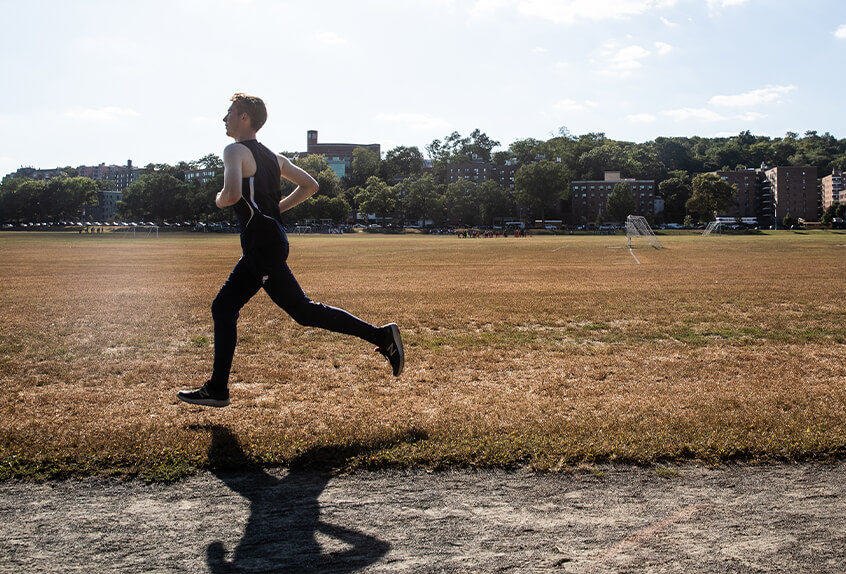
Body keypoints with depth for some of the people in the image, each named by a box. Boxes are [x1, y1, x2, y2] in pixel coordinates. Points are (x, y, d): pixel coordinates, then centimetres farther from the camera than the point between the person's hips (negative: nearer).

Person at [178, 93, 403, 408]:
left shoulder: (235, 151, -7)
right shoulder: (273, 157, 19)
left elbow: (233, 193, -25)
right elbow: (310, 185, 25)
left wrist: (219, 200, -2)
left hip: (263, 245, -10)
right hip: (270, 239, 10)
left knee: (303, 310, -11)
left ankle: (382, 336, -9)